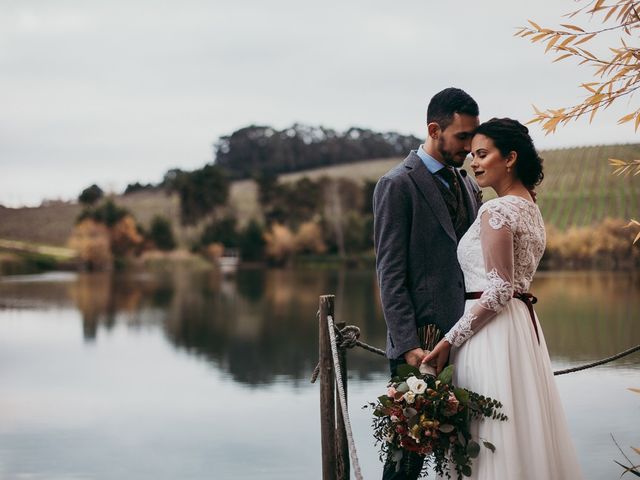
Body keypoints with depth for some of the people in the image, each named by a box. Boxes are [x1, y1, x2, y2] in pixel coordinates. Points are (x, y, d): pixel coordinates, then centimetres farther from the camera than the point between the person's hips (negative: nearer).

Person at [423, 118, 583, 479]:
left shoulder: (496, 211, -15)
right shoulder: (530, 207, 13)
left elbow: (499, 290, -19)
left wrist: (450, 340, -17)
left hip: (494, 327, -10)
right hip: (525, 324, 10)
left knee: (494, 431, -4)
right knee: (524, 425, 14)